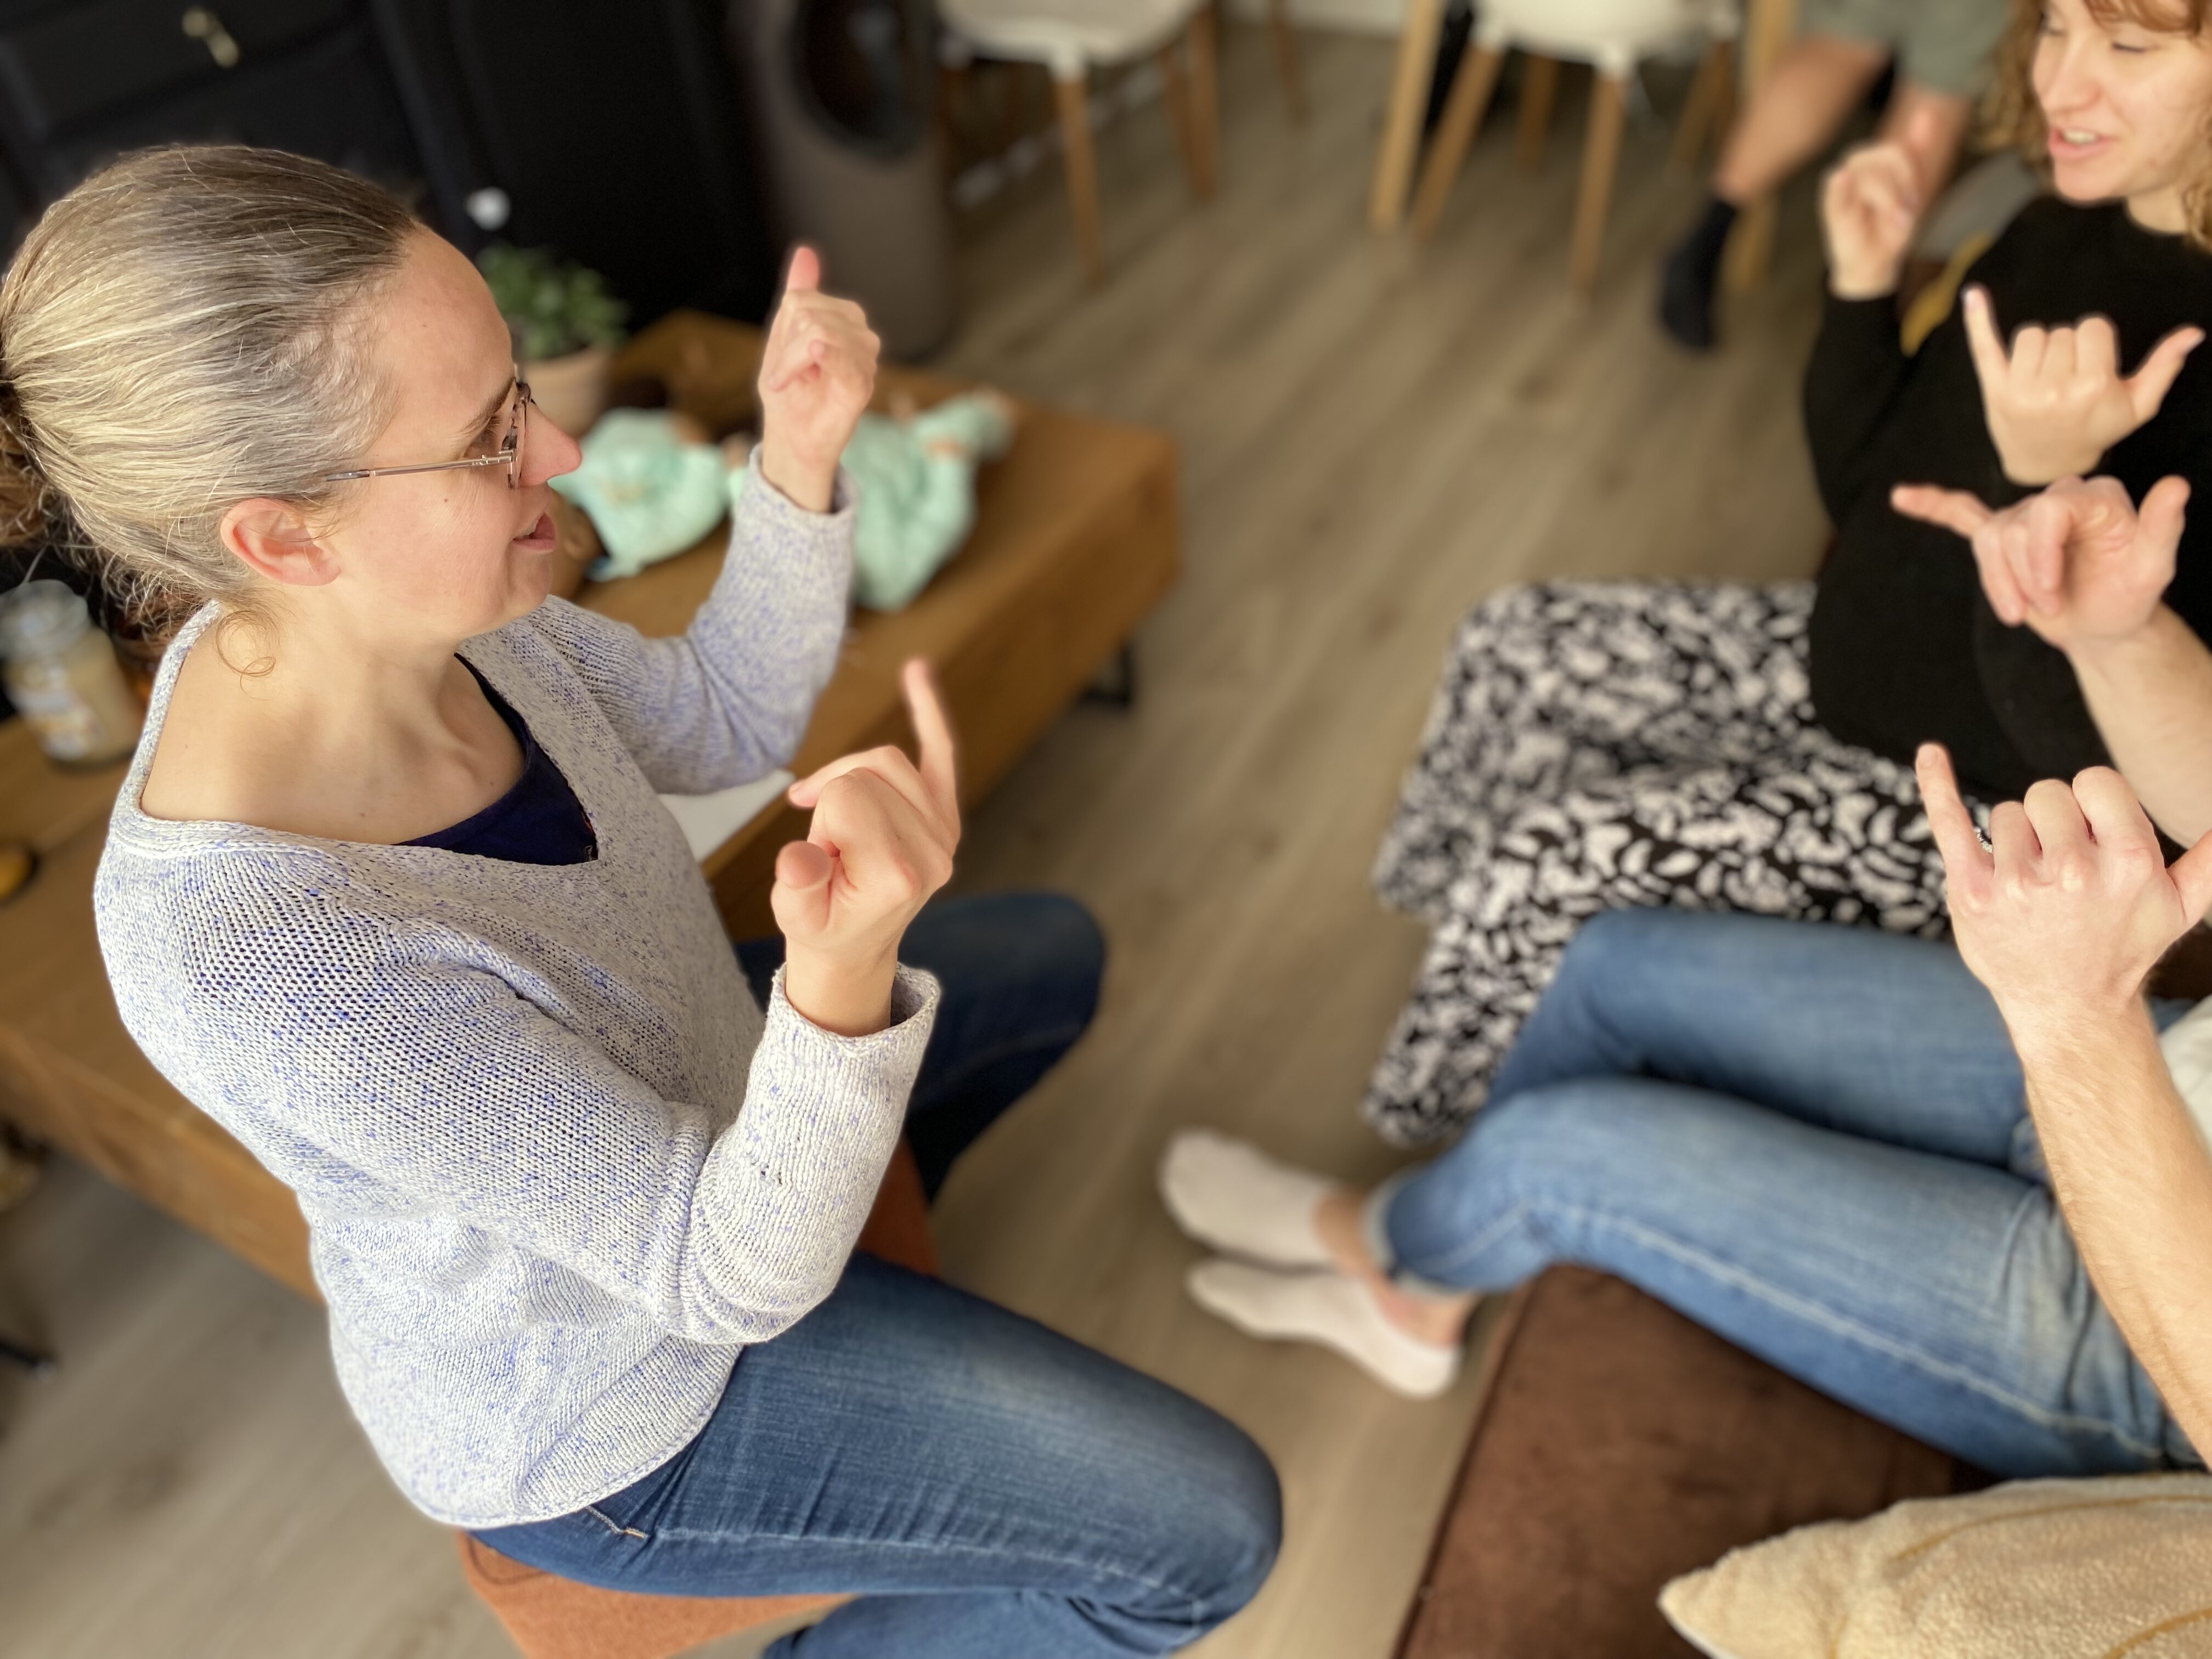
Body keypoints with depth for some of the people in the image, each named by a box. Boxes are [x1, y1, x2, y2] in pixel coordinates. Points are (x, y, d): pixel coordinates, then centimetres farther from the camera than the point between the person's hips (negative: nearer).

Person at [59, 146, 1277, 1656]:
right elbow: (737, 1281, -32)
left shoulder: (412, 611, -18)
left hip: (679, 1095, 7)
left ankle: (868, 1237, 45)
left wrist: (799, 465, -20)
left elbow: (725, 726, -4)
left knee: (1055, 961, 23)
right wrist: (846, 976, -52)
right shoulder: (263, 963, -40)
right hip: (598, 1412, -7)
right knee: (1208, 1533, -5)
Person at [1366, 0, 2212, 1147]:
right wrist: (1862, 291, -10)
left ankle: (1444, 1154, 13)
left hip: (1981, 805, -8)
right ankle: (1450, 905, 30)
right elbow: (1866, 495, 5)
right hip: (1844, 663, 8)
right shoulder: (2062, 237, -4)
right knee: (1514, 646, 8)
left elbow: (2087, 740, -29)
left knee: (1551, 855, -16)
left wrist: (2048, 482, -44)